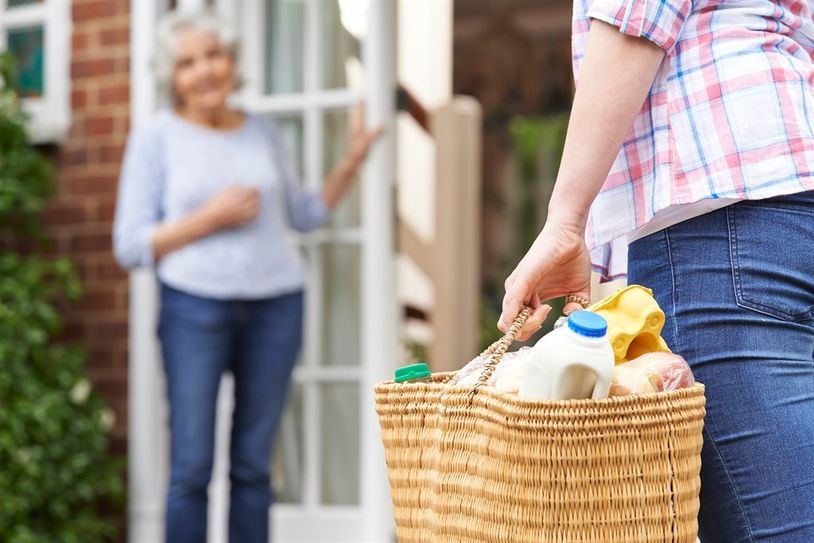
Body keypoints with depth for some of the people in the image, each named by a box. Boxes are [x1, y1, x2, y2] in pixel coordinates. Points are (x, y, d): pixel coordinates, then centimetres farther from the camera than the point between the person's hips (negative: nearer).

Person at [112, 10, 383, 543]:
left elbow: (304, 214, 22)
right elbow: (131, 245, -2)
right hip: (195, 307, -3)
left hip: (276, 305, 3)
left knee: (254, 466, 6)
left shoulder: (264, 132, 11)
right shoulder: (156, 138, 1)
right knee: (191, 469, -5)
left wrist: (351, 163, 9)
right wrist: (209, 219, -13)